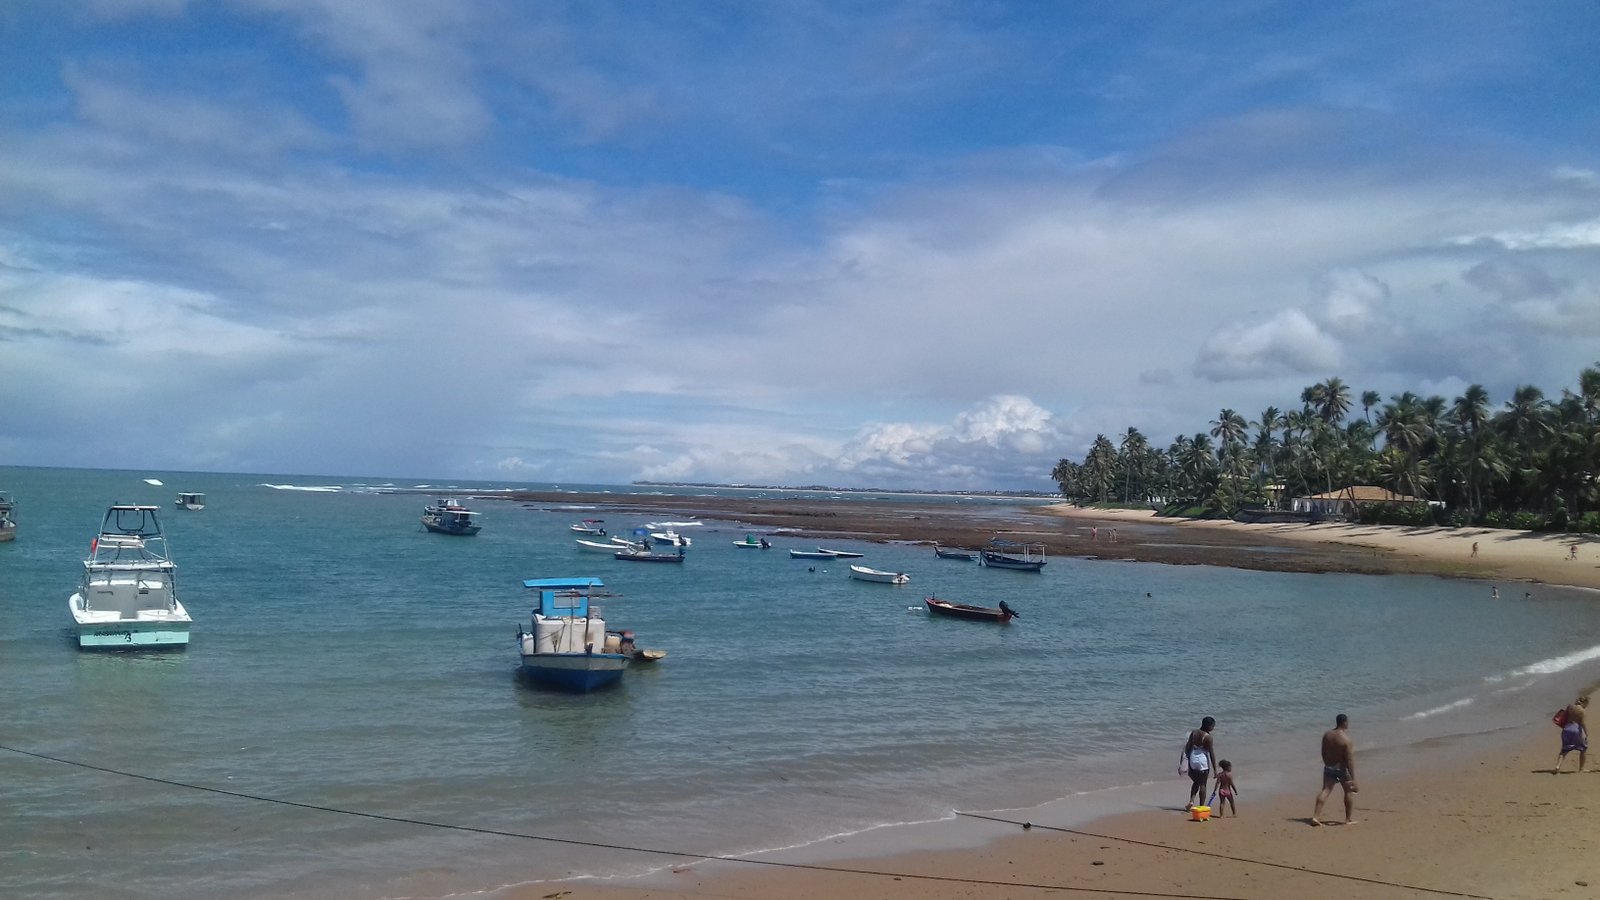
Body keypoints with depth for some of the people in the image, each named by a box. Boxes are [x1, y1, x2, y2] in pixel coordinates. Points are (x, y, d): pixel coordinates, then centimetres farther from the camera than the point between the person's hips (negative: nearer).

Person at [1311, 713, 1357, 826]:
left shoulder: (1326, 734, -2)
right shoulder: (1346, 739, -20)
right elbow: (1350, 760, -21)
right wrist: (1353, 778, -19)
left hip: (1328, 767, 5)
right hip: (1341, 769, -5)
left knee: (1325, 790, 6)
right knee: (1349, 791, 15)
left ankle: (1316, 816, -4)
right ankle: (1349, 819, 21)